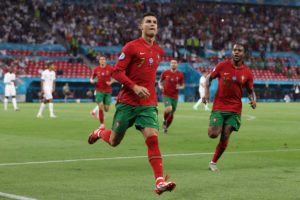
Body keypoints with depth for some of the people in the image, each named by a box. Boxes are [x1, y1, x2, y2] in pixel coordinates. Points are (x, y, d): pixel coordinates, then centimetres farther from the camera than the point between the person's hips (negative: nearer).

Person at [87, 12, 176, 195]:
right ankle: (100, 133, 46)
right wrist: (134, 87, -22)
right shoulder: (131, 47, -7)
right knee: (114, 141, 10)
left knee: (153, 139, -17)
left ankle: (160, 182, -21)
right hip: (127, 102, -3)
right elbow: (117, 72, -10)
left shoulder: (159, 51, 10)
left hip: (148, 104, 3)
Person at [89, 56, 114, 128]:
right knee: (101, 107, -14)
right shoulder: (96, 69, 1)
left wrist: (111, 82, -10)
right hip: (99, 91, -1)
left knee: (106, 109, 1)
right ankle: (102, 124, -2)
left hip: (108, 91, 1)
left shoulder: (110, 68, -1)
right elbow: (92, 78, 12)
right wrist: (92, 81, -10)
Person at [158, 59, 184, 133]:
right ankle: (164, 120, 1)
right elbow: (160, 81, 11)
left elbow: (182, 85, 9)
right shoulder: (165, 73, -3)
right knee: (169, 109, -28)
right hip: (166, 95, -2)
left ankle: (166, 127, 31)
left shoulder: (180, 75, -1)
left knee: (172, 114, 9)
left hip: (174, 96, 3)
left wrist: (180, 87, -14)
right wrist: (160, 86, -10)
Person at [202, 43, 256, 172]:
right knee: (213, 134, -12)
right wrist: (206, 91, -6)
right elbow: (209, 78, 9)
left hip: (235, 109, 1)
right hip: (219, 106, -1)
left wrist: (253, 100, -10)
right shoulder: (223, 66, -3)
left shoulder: (247, 73, 1)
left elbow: (250, 91, 11)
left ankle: (213, 163, 13)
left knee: (225, 138, -4)